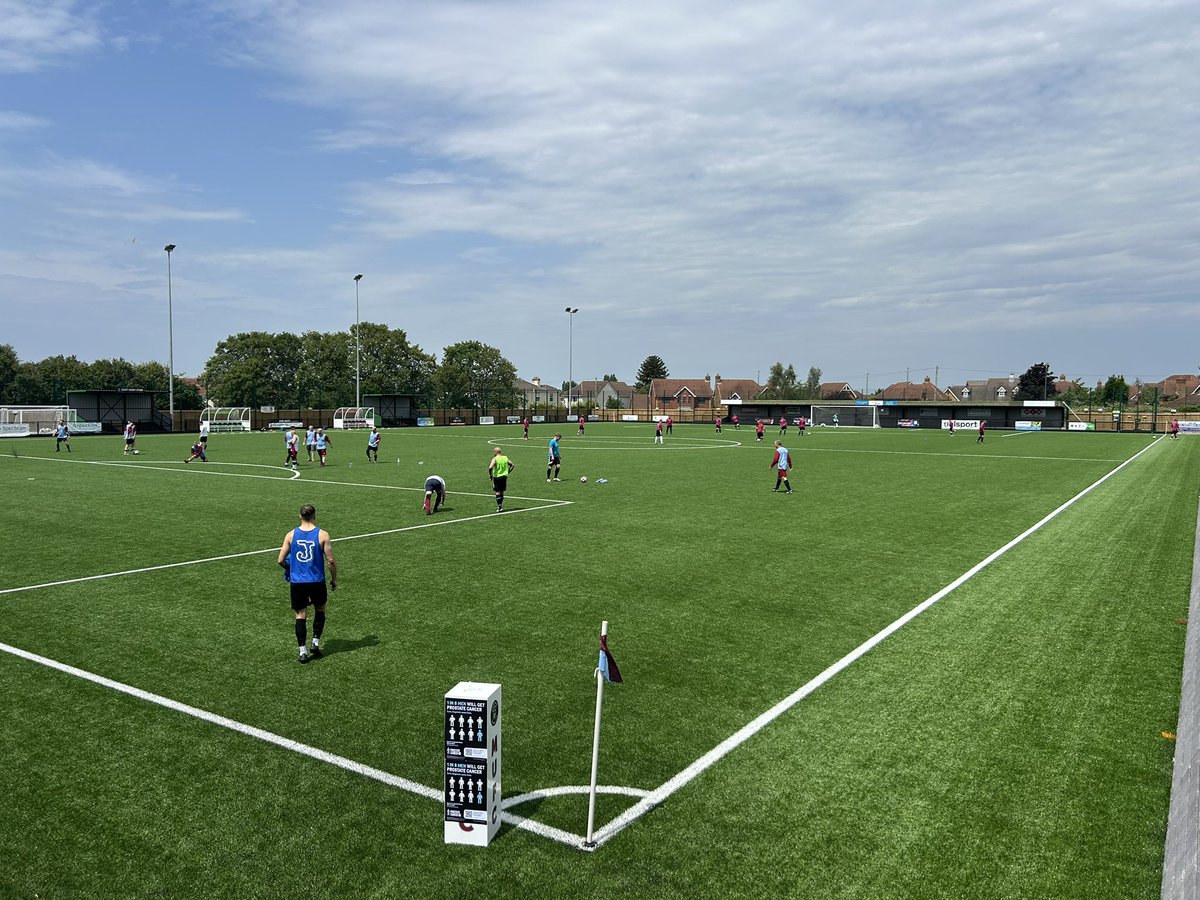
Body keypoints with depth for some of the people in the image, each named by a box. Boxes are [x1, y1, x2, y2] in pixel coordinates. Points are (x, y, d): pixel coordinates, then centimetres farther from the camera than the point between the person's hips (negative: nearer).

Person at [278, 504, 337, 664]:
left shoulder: (290, 535, -3)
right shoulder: (322, 535, -9)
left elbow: (281, 560, 0)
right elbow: (330, 561, -7)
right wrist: (334, 579, 7)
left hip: (297, 582, 1)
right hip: (317, 581, -1)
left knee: (300, 615, 9)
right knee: (320, 610, 22)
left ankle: (303, 651, 6)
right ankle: (315, 642, 15)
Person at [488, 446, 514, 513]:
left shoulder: (495, 459, -11)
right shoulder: (505, 458, 6)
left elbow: (490, 467, -23)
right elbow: (513, 465, 12)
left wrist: (490, 475, -10)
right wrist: (508, 472, 16)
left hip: (497, 477, -5)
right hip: (504, 477, 5)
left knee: (498, 492, 0)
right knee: (502, 492, 15)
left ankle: (499, 507, -5)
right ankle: (500, 505, 22)